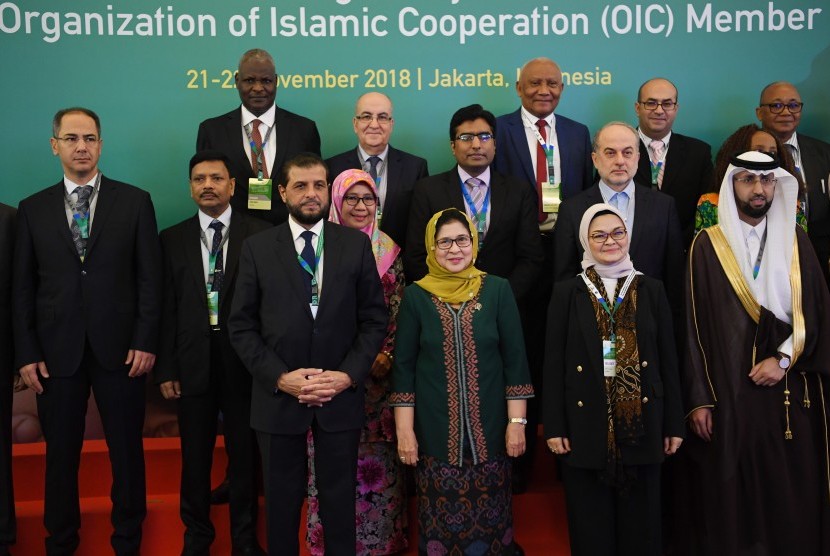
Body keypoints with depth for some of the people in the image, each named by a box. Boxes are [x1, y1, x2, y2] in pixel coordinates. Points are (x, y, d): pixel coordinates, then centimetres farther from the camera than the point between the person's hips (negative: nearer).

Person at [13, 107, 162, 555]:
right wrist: (26, 353, -1)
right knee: (60, 453, 11)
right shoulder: (32, 210, 7)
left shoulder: (135, 202, 2)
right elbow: (22, 288, 5)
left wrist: (145, 342, -7)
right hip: (56, 351, 1)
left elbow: (150, 278, 0)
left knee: (127, 449, 9)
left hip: (119, 349, -1)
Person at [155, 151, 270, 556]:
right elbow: (166, 309, 3)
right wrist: (166, 368, -1)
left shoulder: (260, 235, -2)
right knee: (195, 457, 13)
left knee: (245, 454, 10)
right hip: (193, 363, 2)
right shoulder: (172, 240, 5)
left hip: (244, 362, -2)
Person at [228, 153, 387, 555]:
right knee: (281, 500, 13)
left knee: (339, 498, 11)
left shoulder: (357, 244, 2)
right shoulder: (257, 248, 1)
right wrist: (280, 377, -12)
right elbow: (241, 326, -1)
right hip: (278, 397, 0)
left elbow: (375, 319, 1)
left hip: (341, 397, 0)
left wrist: (348, 375, -11)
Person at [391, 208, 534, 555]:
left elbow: (515, 360, 1)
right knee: (441, 521, 7)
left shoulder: (497, 290, 1)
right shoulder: (416, 295, 0)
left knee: (490, 517, 8)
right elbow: (403, 366, 2)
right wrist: (404, 430, -3)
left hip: (488, 427, 0)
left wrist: (517, 422, -4)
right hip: (436, 430, 0)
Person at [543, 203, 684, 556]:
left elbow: (668, 361, 7)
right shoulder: (567, 293, 2)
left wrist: (673, 425, 4)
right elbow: (553, 363, 0)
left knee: (640, 524, 9)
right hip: (586, 427, -1)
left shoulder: (651, 290, 7)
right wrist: (554, 427, -5)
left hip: (641, 426, 1)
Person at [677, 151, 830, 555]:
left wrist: (784, 357, -10)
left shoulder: (796, 240, 9)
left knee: (792, 497, 6)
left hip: (791, 389, 3)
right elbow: (694, 323, -3)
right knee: (728, 496, 2)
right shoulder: (707, 244, 0)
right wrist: (698, 399, -8)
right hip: (728, 391, -2)